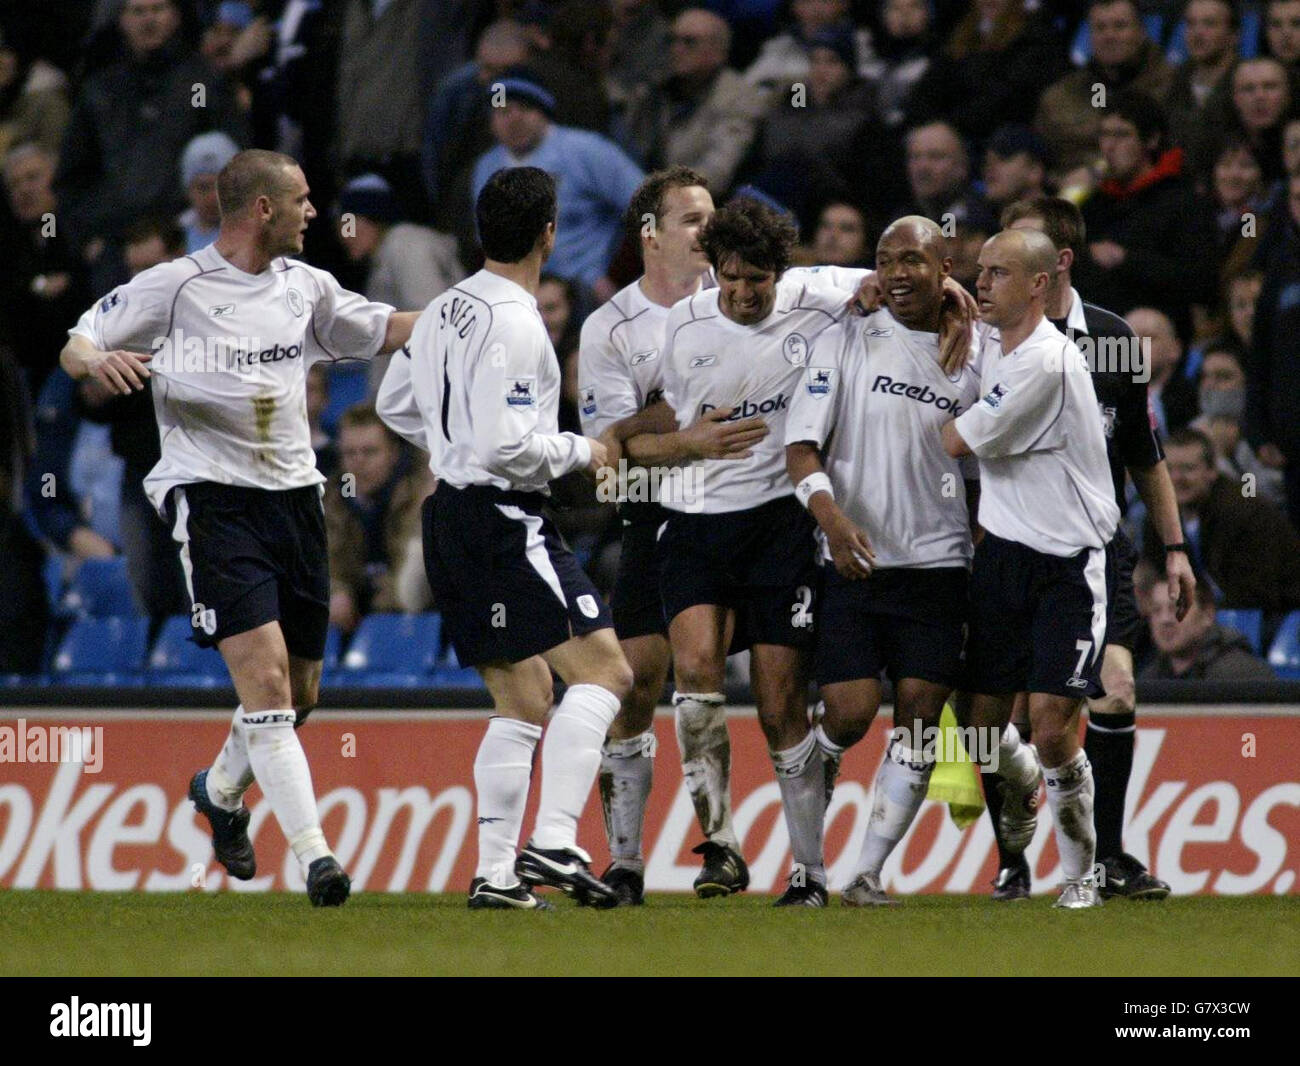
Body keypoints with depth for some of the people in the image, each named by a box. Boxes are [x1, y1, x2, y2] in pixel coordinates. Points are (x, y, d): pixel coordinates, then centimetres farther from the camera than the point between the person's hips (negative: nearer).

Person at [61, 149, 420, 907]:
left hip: (294, 495, 6)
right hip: (212, 496, -6)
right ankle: (314, 853, -21)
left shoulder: (303, 286, 11)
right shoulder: (175, 287, -5)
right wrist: (99, 360, -25)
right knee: (266, 678, -18)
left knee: (299, 693, 13)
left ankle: (222, 788, 43)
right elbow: (76, 346, -1)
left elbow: (381, 330, 25)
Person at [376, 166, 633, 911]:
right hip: (504, 520, -10)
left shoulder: (447, 309, 11)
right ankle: (553, 842, -21)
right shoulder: (514, 324, -17)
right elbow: (505, 446, -22)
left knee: (524, 700, 12)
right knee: (604, 670, -11)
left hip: (452, 513, 10)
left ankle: (496, 872, 9)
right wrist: (578, 451, -7)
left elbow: (396, 404, 22)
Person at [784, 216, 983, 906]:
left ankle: (867, 872, 1)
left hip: (937, 565, 2)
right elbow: (801, 447, -5)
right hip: (853, 563, -2)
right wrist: (832, 517, -22)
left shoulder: (970, 359, 9)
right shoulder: (847, 342, 2)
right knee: (849, 714, -9)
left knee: (918, 716, -6)